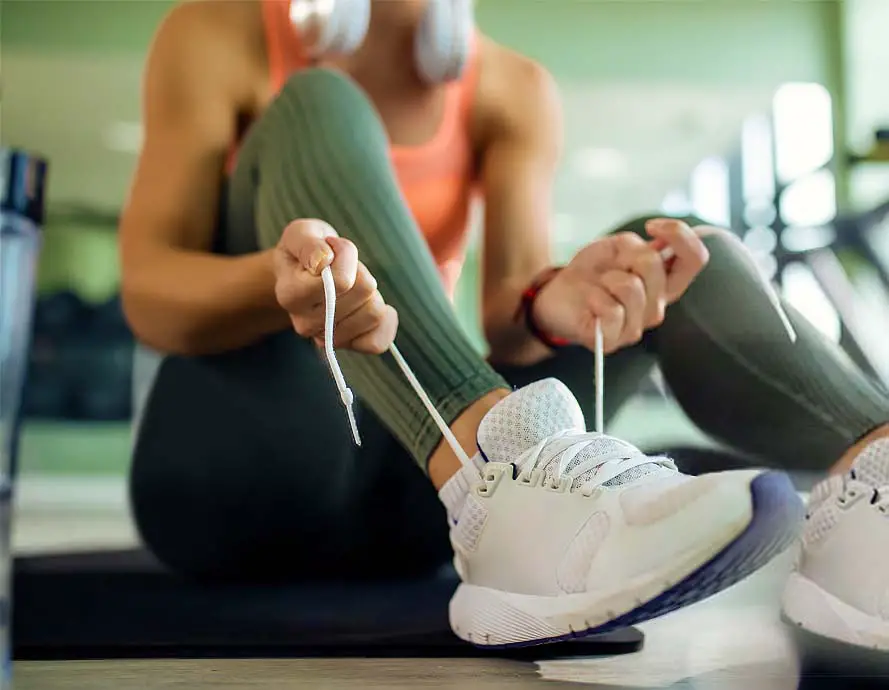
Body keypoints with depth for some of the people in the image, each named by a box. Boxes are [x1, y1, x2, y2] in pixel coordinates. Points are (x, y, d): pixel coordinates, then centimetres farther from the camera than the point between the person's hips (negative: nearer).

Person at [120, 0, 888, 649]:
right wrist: (279, 278, -35)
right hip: (236, 473, -2)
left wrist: (555, 301, -34)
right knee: (315, 108, -20)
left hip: (407, 489, 3)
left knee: (673, 244, -9)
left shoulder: (513, 90, 6)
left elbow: (509, 309, -10)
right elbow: (148, 297, -13)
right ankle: (500, 490, -42)